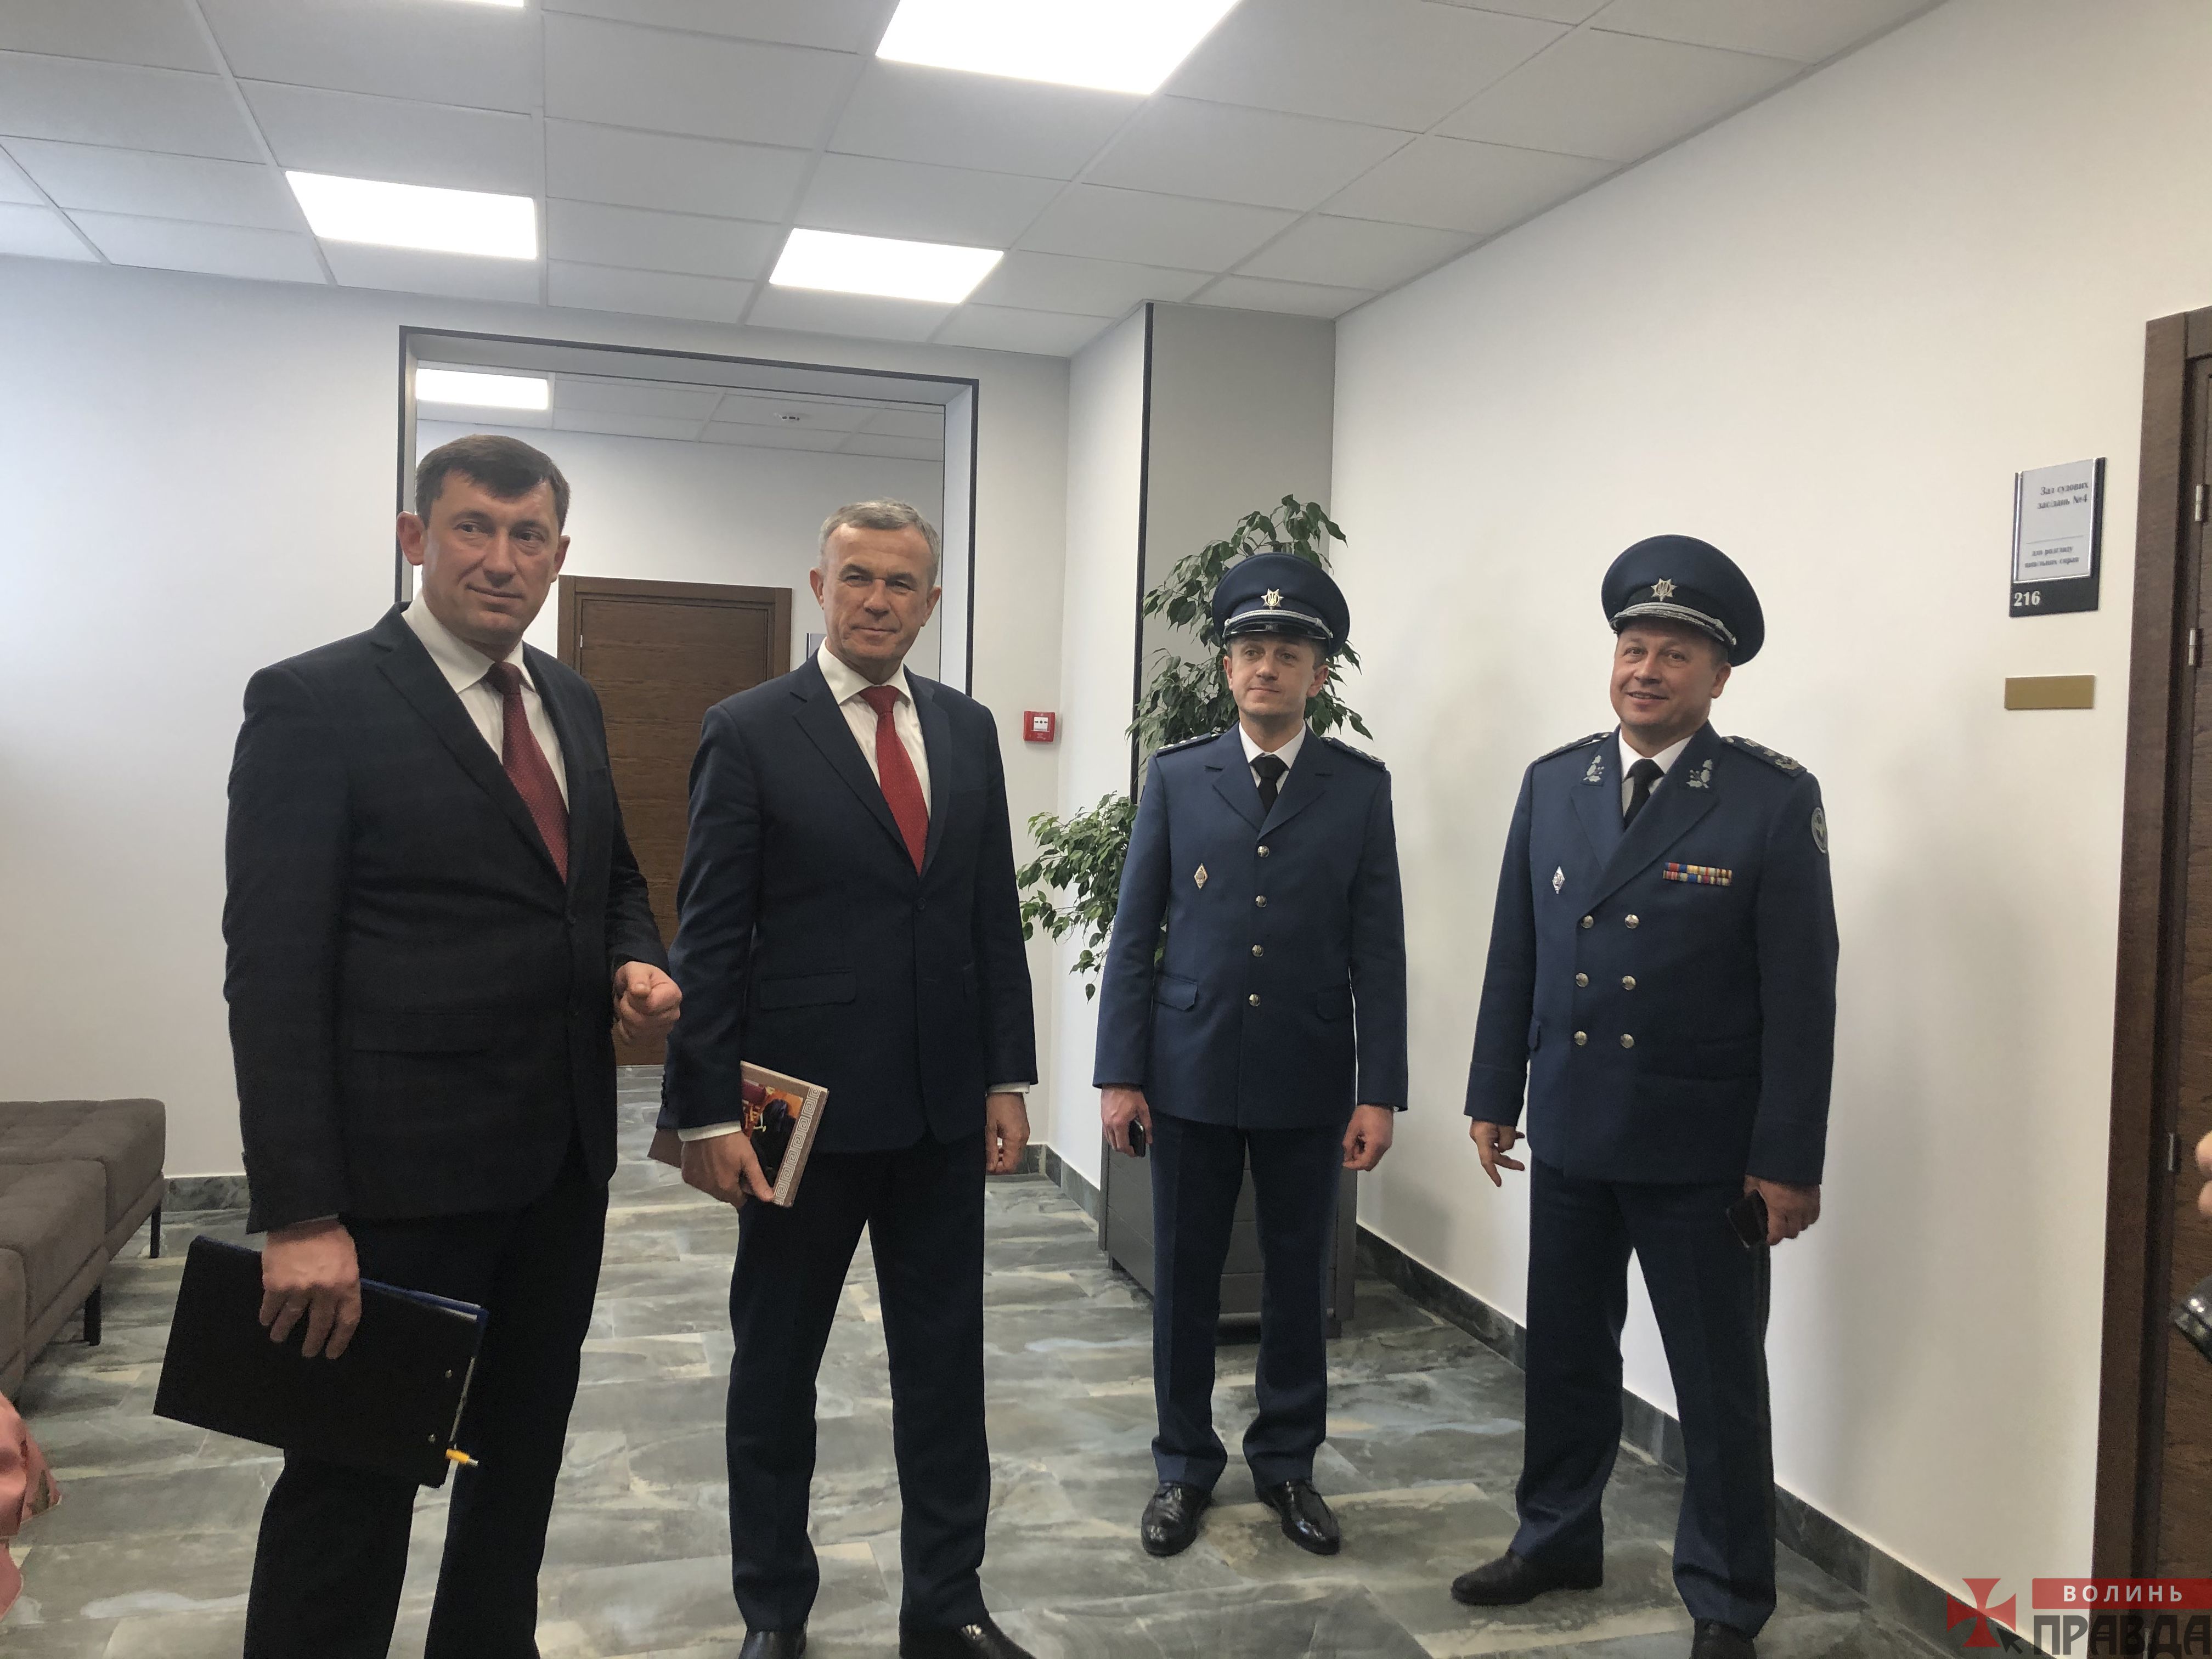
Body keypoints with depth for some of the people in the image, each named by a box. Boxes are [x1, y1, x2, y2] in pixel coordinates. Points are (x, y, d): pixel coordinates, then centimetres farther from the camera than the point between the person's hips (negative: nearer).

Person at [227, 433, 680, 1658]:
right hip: (400, 1174, -7)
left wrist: (638, 963, -2)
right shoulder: (315, 702, -12)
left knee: (523, 1454, 21)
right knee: (354, 1480, 6)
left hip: (561, 1158, 7)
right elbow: (273, 971, -16)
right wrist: (298, 1214, -20)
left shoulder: (570, 702, 10)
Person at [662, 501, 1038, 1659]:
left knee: (946, 1362, 12)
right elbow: (709, 938, -8)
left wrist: (1007, 1077, 5)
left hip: (944, 1107, 4)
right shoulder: (749, 732, -6)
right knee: (776, 1366, 12)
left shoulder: (968, 729, 7)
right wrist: (706, 1111, -11)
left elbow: (995, 914, 9)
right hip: (805, 1107, -4)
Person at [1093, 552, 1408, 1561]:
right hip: (1190, 1070, 0)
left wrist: (1379, 1091, -5)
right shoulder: (1177, 778, 2)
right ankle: (1184, 1467, 27)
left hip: (1308, 1079, 0)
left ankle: (1287, 1461, 30)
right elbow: (1134, 934, 2)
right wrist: (1119, 1073, -3)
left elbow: (1378, 948, -1)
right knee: (1184, 1277, 10)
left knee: (1300, 1279, 11)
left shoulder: (1361, 787, 1)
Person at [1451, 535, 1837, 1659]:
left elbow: (1800, 996, -10)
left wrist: (1788, 1162, -11)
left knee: (1719, 1382, 9)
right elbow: (1514, 957, 8)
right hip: (1570, 1135, 4)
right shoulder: (1552, 783, 4)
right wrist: (1493, 1096, 8)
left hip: (1702, 1153, -4)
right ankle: (1557, 1537, 38)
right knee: (1564, 1354, 18)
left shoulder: (1775, 800, -9)